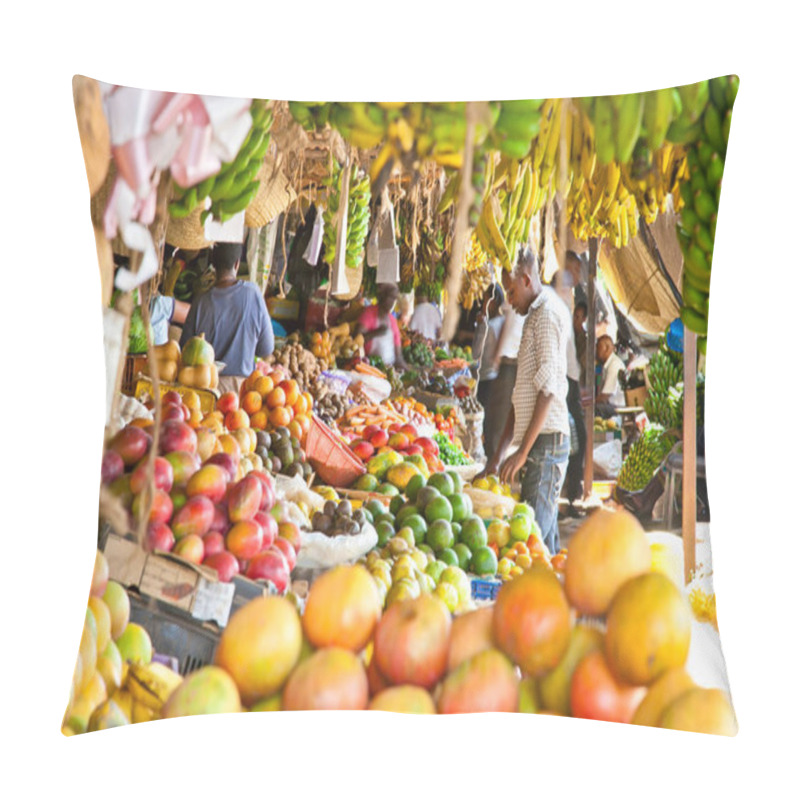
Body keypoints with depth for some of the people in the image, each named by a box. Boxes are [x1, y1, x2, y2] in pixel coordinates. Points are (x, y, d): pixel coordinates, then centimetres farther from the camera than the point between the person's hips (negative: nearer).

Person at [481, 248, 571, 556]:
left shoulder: (547, 313, -8)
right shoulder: (533, 316, 22)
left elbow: (548, 390, -16)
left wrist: (523, 451, -17)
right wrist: (499, 454, 18)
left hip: (546, 440, -10)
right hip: (537, 441, 10)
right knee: (544, 533, 11)